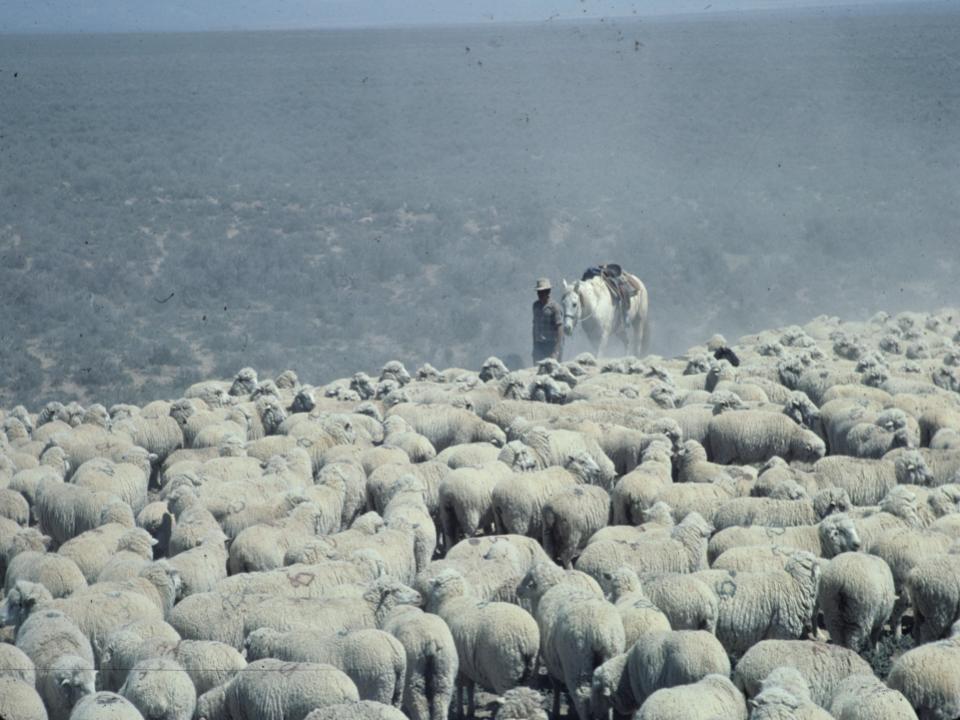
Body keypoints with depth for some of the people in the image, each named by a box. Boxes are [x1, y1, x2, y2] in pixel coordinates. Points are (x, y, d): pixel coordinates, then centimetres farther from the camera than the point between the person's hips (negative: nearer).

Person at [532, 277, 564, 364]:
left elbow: (559, 329, -14)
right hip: (539, 345, 6)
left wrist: (556, 351, -19)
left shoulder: (554, 307, -11)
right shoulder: (536, 306, 9)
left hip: (552, 344, -6)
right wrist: (534, 345, 17)